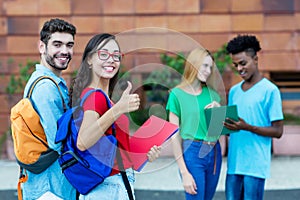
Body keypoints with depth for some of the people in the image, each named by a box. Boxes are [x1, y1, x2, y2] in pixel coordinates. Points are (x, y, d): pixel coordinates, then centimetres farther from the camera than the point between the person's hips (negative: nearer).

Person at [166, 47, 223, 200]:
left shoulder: (212, 93, 11)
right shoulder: (177, 94, -3)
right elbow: (175, 136, -6)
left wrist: (219, 110, -3)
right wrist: (184, 172, -11)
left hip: (214, 152, 5)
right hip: (192, 152, -5)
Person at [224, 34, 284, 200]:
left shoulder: (270, 90, -5)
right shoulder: (234, 91, 15)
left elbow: (278, 131, -7)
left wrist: (247, 127, -19)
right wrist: (224, 126, -3)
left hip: (255, 165, -6)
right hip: (234, 163, 6)